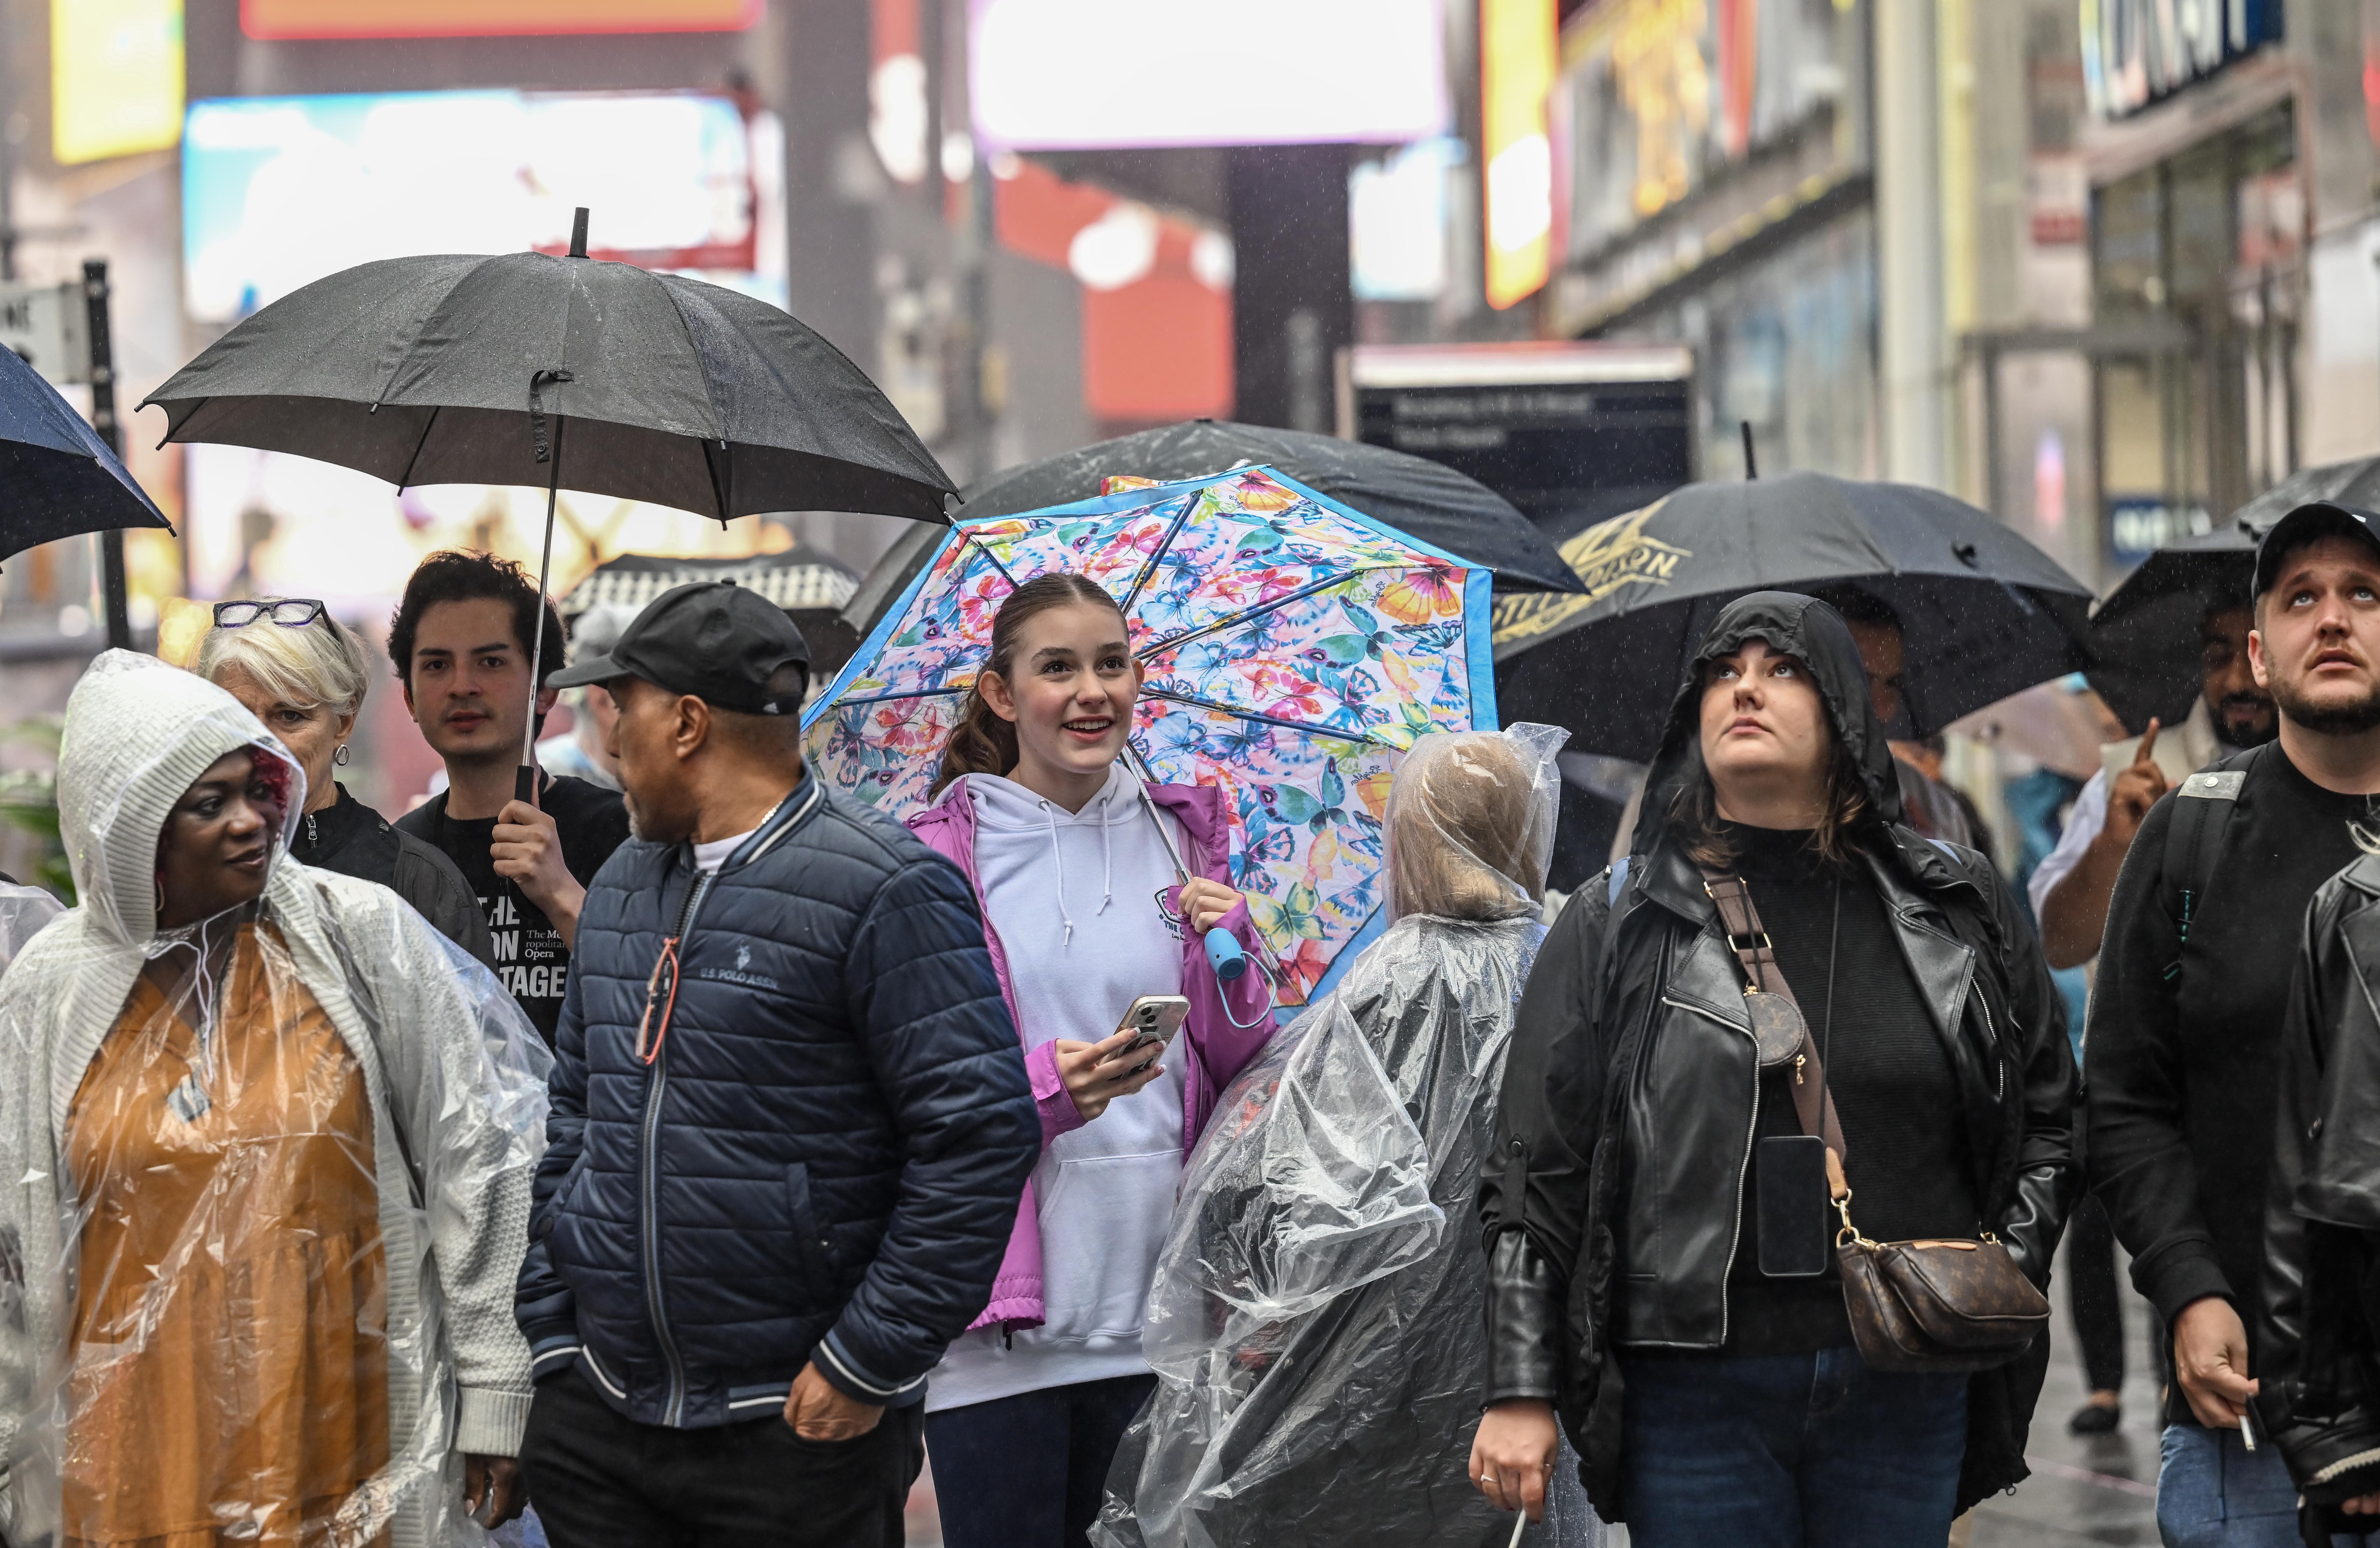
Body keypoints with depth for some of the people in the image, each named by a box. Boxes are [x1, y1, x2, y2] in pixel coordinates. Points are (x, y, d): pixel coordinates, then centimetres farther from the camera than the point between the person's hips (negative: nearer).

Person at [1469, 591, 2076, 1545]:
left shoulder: (1957, 911, 10)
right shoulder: (1616, 926, 5)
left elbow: (2049, 1111, 18)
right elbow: (1535, 1171, 3)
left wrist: (2007, 1268, 1)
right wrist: (1519, 1393, -3)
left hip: (1904, 1392, 2)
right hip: (1693, 1387, -2)